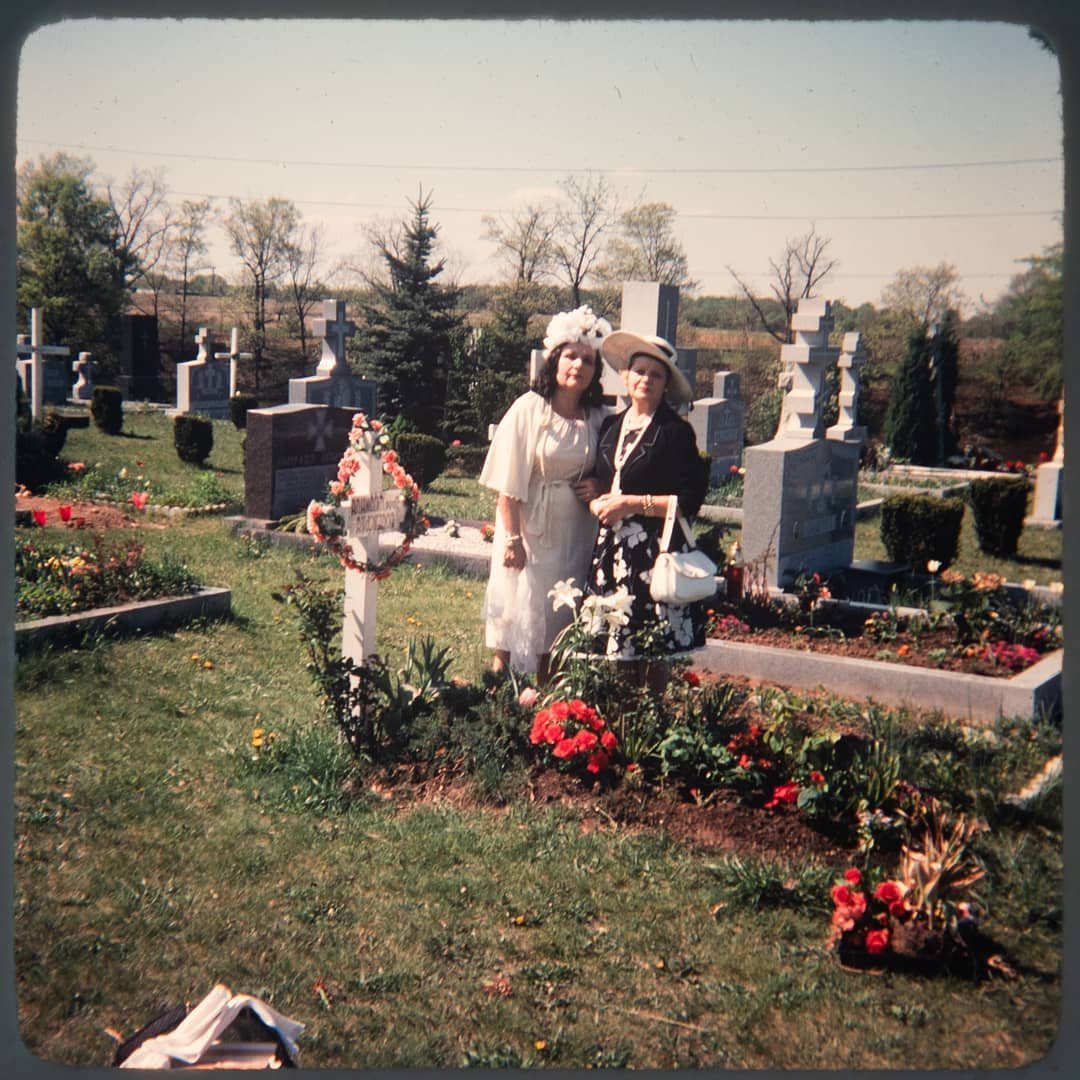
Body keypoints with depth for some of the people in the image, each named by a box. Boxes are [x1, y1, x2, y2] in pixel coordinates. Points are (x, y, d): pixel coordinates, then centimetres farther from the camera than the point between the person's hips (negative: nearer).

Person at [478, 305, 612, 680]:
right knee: (518, 610, 1)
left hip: (573, 533, 4)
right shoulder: (529, 409, -9)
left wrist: (600, 488, -6)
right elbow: (509, 483, -11)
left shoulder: (598, 418, 2)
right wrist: (512, 537, -15)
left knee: (556, 619, 11)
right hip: (529, 528, -4)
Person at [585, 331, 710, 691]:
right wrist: (596, 502, 3)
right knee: (616, 650, 4)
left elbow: (689, 500, -9)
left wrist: (632, 503, -11)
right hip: (611, 546, 5)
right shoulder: (611, 426, 13)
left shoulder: (676, 431, -4)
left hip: (654, 550, -5)